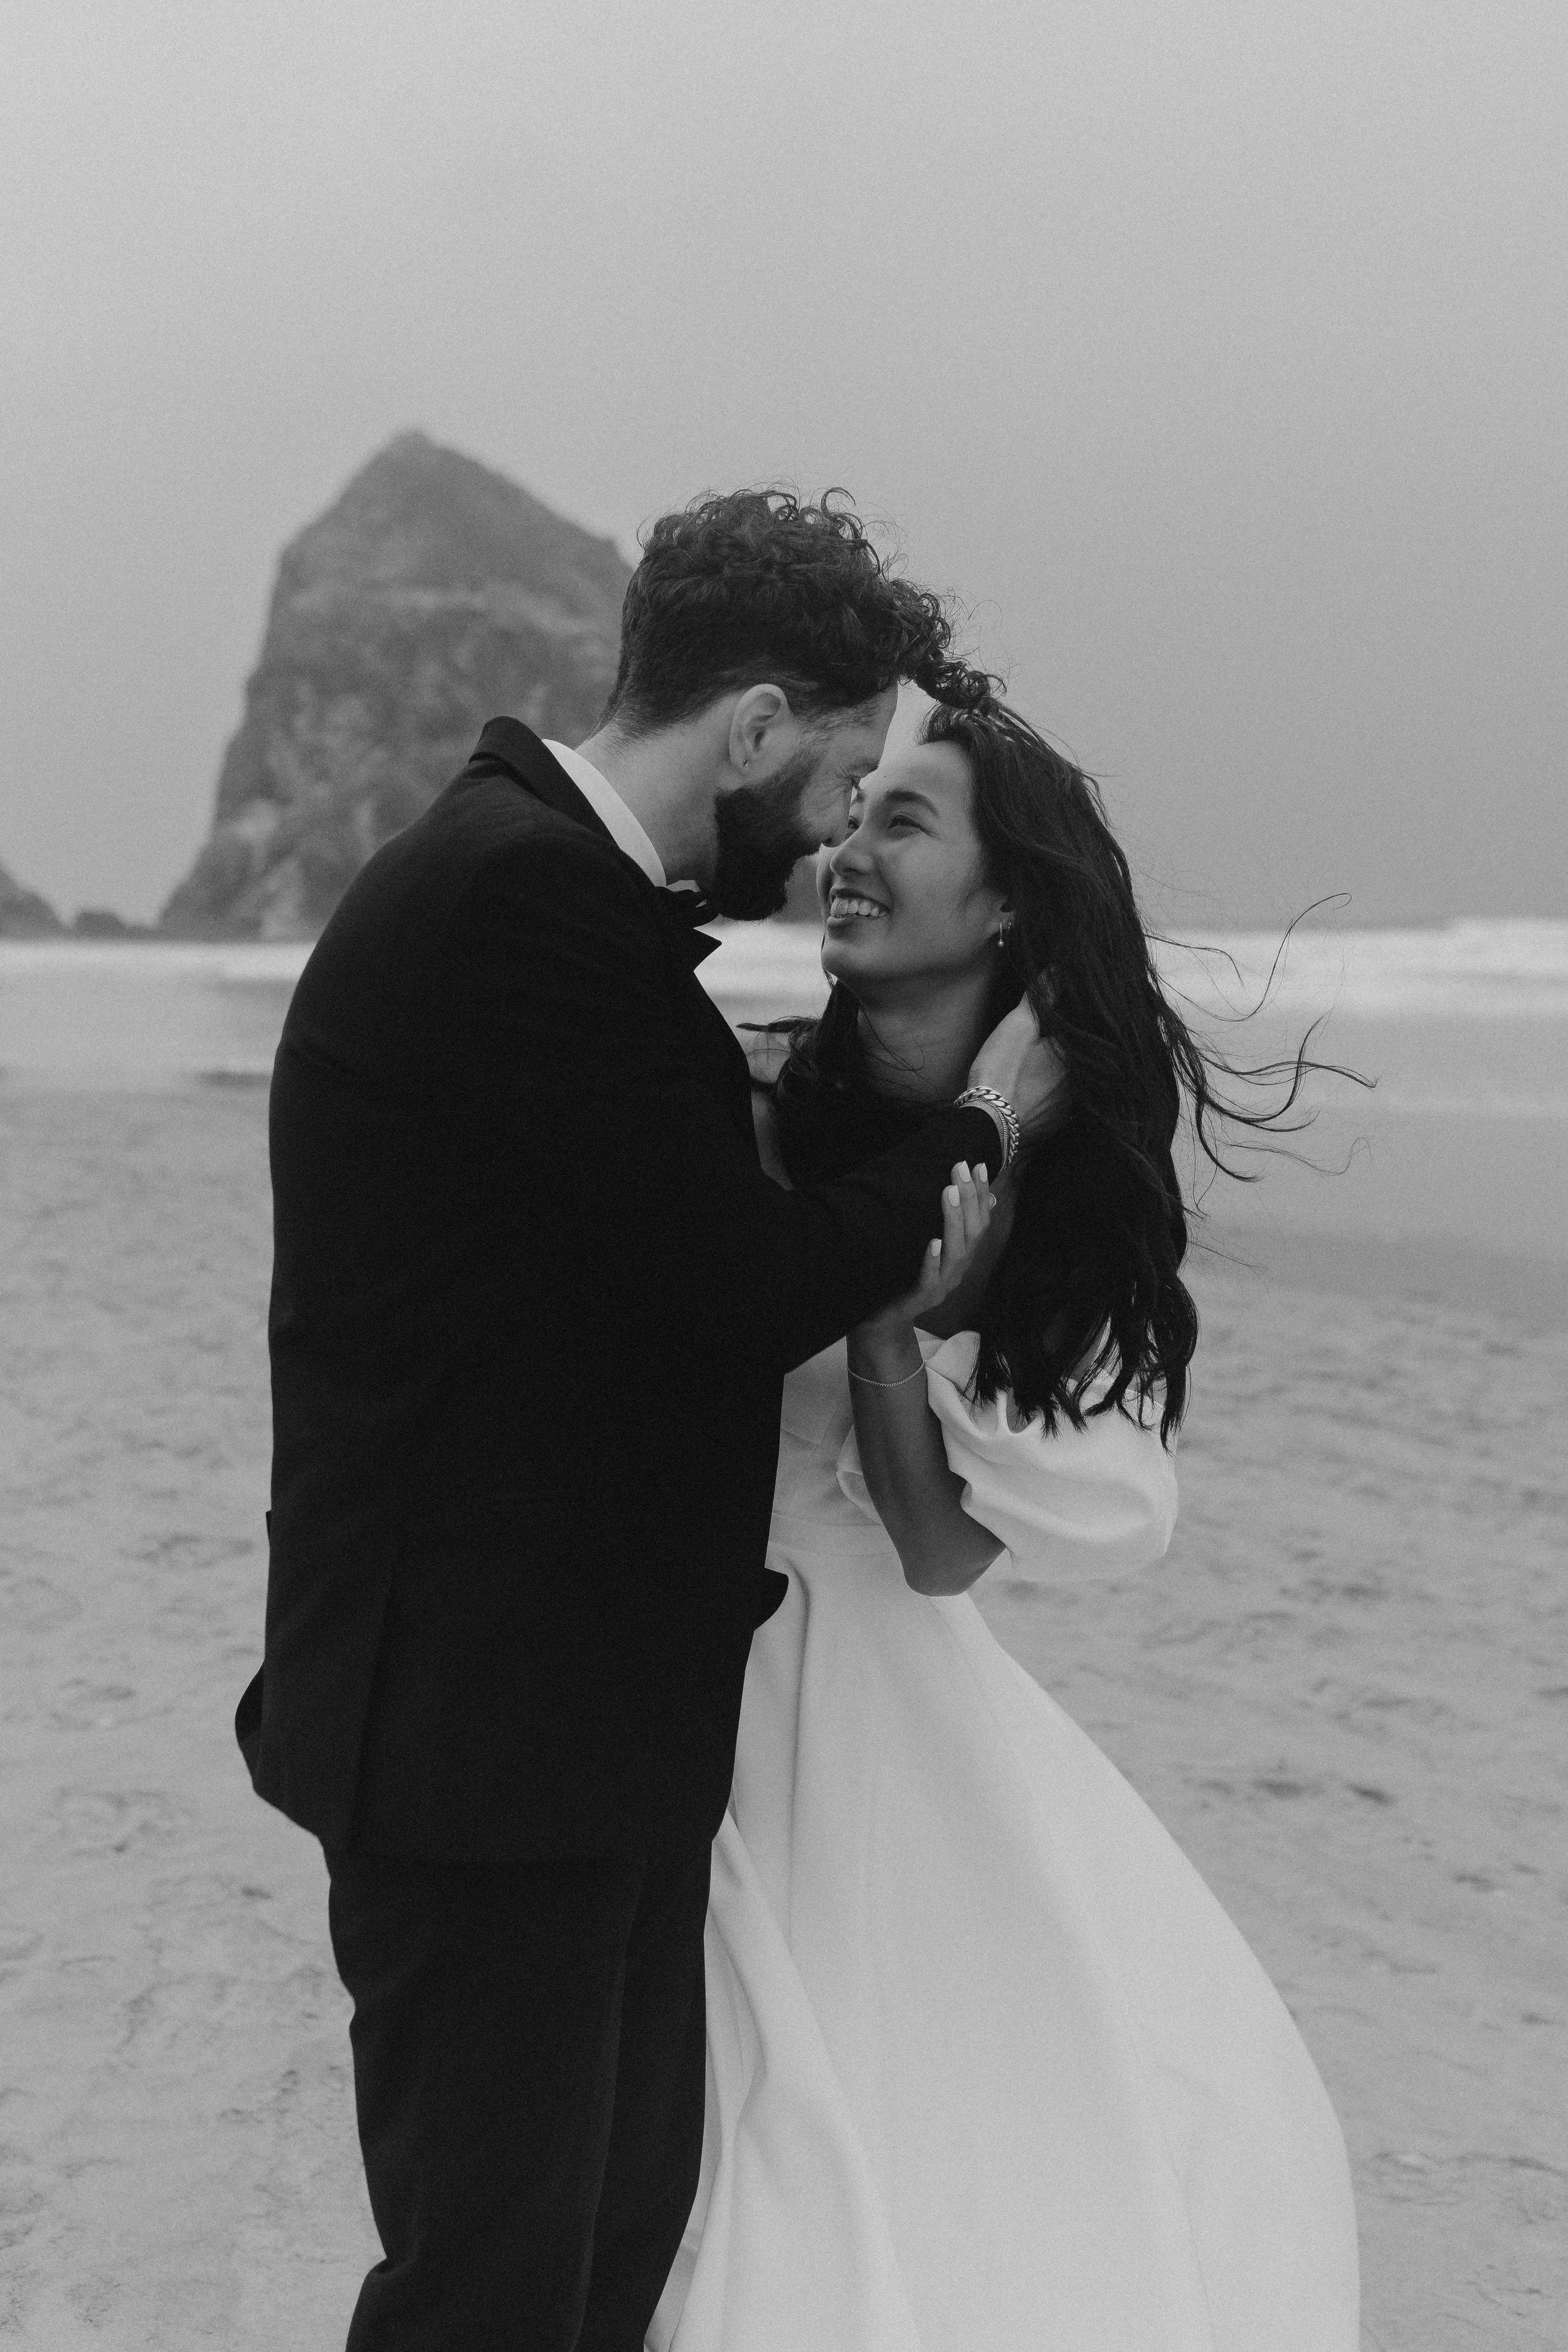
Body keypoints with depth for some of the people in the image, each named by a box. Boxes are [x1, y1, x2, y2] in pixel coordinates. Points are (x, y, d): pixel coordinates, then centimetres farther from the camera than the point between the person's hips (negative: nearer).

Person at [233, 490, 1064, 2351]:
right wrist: (981, 1118, -7)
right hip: (483, 1721, -10)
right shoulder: (518, 895, -22)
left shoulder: (537, 866, 10)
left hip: (600, 1696, 10)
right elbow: (752, 1288, -21)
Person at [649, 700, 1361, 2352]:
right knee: (808, 2169, 3)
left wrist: (888, 1327, -22)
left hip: (893, 1675, 4)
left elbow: (947, 1551, -8)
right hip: (710, 1672, -3)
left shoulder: (1066, 1178, -4)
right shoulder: (744, 1098, -13)